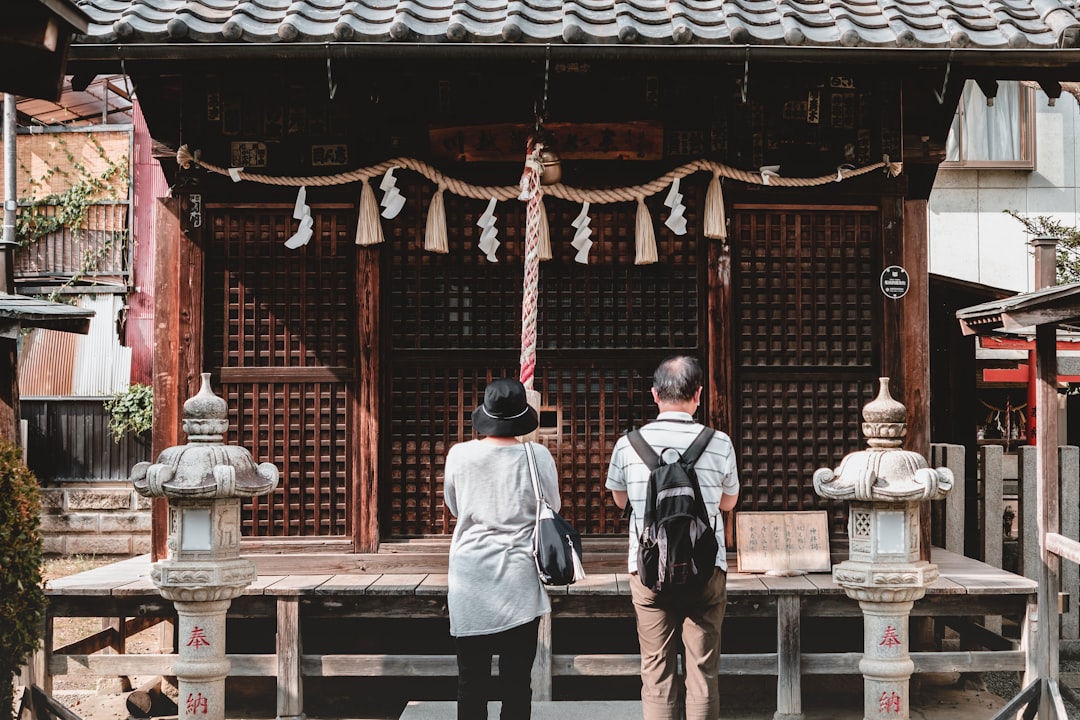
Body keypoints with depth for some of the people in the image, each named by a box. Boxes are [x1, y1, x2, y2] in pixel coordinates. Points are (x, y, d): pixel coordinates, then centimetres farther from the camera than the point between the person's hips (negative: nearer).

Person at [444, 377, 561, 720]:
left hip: (471, 582, 0)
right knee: (517, 679, 7)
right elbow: (552, 509, 7)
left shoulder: (459, 455, -6)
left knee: (472, 679, 8)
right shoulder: (538, 456, -8)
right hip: (520, 583, 0)